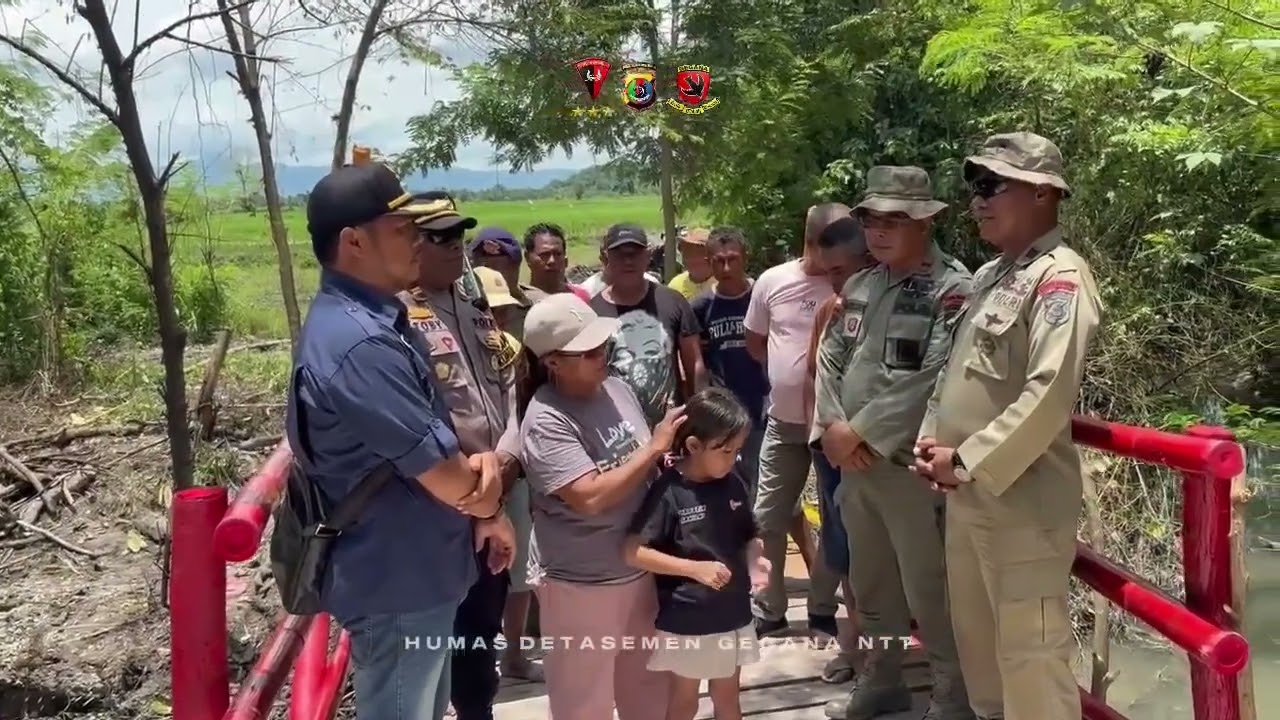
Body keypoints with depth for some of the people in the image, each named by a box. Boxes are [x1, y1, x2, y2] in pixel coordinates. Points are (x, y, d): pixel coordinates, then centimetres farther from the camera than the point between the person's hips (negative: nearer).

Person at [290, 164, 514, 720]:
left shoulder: (376, 320, 6)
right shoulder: (359, 345, -28)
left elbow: (438, 437, 11)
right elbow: (446, 478, -25)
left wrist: (482, 462, -11)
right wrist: (489, 509, -3)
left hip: (415, 571, 10)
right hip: (396, 583, -10)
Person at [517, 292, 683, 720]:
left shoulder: (615, 388, 0)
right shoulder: (546, 421, -23)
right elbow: (590, 498, -31)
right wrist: (655, 449, -24)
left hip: (639, 567, 7)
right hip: (580, 583, -7)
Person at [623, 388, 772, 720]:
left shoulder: (734, 483, -4)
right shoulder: (669, 492, -20)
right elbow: (634, 552, -21)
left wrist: (756, 559, -12)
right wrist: (696, 568, -25)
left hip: (733, 615, 5)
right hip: (686, 621, -5)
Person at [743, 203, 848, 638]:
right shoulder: (772, 281, -2)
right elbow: (754, 342, 10)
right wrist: (790, 372, 5)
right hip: (784, 421, 2)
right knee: (768, 518, 9)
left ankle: (823, 609, 27)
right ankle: (769, 609, 25)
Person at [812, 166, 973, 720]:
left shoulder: (952, 288, -12)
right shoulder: (859, 286, 10)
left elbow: (932, 379, -21)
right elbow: (829, 359, 11)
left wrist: (859, 431, -17)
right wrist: (832, 428, -5)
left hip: (911, 465, -7)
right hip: (853, 463, 7)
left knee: (929, 592, 4)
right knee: (870, 584, 20)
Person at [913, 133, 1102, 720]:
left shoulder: (1060, 277, -13)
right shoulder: (989, 275, 13)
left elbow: (1049, 395, -23)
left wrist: (966, 462, -17)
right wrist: (930, 438, 4)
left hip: (1023, 502, -9)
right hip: (965, 498, 9)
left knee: (1030, 654, 1)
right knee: (976, 639, 20)